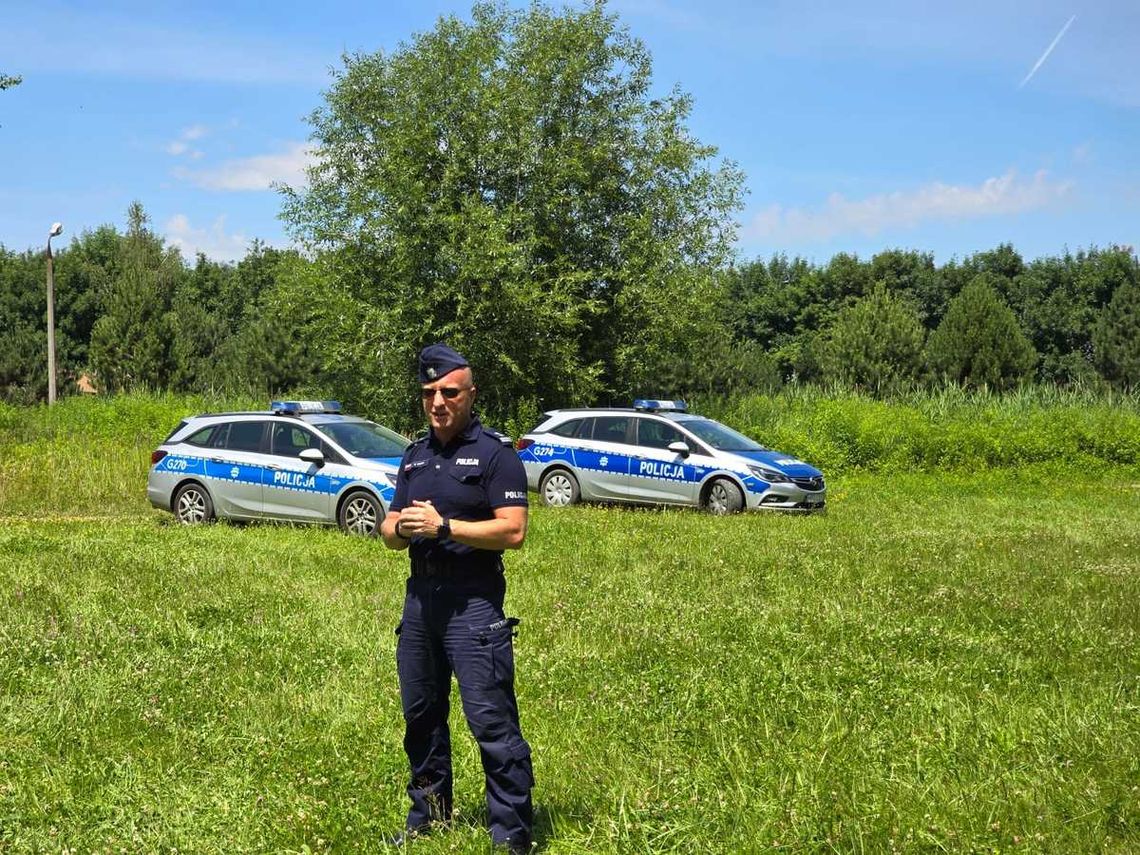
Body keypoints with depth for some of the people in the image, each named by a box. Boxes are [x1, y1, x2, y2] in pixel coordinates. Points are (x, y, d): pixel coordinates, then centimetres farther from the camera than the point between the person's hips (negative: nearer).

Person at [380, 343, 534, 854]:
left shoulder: (494, 454, -5)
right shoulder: (415, 456, 16)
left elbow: (513, 530, -15)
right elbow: (389, 532, 18)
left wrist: (443, 526, -17)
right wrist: (401, 528, -6)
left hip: (473, 603, -7)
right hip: (419, 596, 7)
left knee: (491, 721, -9)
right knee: (420, 715, 15)